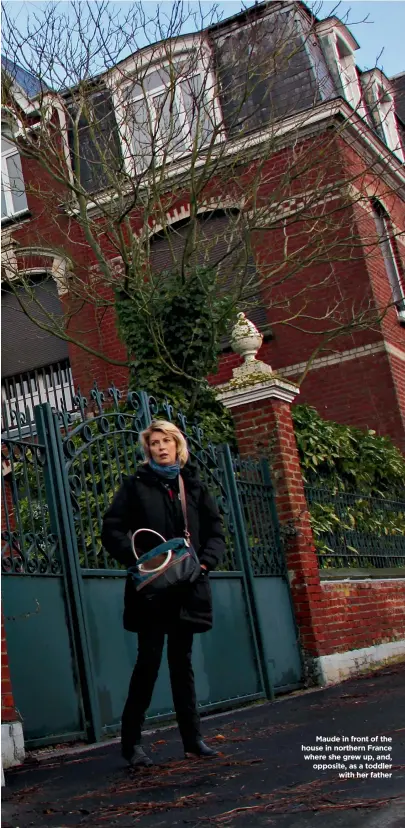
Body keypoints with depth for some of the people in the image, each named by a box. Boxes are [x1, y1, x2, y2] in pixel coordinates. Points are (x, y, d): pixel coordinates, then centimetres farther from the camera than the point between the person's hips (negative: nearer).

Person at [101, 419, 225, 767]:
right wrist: (138, 559, -18)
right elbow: (112, 530, -3)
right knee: (149, 662, -3)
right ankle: (131, 741, 8)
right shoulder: (136, 486, 3)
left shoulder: (195, 486, 11)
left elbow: (216, 532, 10)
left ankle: (192, 737, 17)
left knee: (182, 662, 11)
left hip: (187, 587, 3)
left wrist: (205, 561, -8)